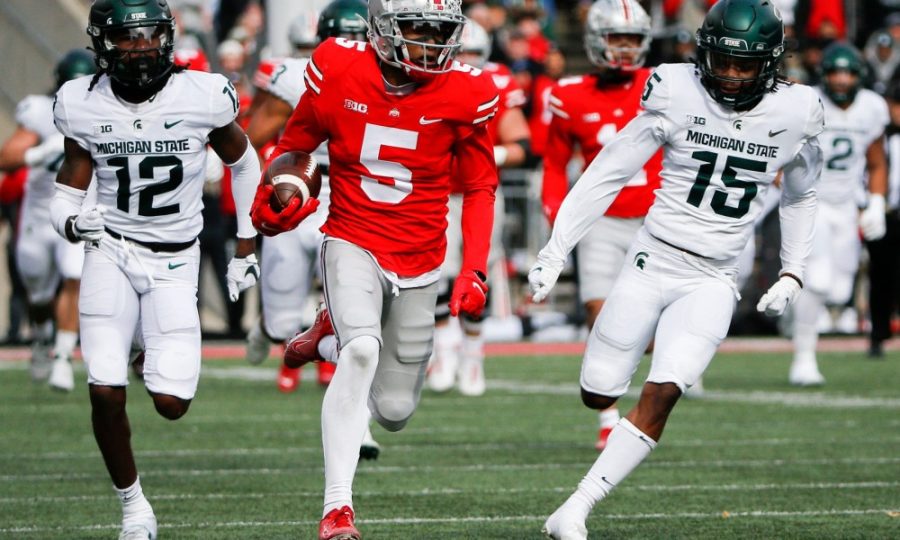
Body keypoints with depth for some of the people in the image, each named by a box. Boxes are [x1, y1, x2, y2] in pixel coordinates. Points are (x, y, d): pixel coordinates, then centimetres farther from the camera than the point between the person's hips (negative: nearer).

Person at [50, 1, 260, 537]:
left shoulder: (203, 97, -12)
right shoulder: (83, 105, -8)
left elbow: (243, 163, 7)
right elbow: (67, 194, 1)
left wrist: (247, 248, 12)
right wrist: (72, 223, -23)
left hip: (174, 261, -1)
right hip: (110, 252, 1)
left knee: (171, 403, -10)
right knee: (106, 393, -14)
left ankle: (167, 355, 29)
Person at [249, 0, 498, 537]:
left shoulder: (466, 93, -9)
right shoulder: (339, 70, -9)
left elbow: (480, 187, 2)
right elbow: (294, 145, 6)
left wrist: (474, 271, -8)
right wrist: (270, 201, -14)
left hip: (418, 261, 2)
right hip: (353, 244, -2)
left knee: (395, 411, 6)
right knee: (362, 351, -30)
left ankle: (333, 336, 39)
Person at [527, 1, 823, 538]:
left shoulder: (794, 114, -3)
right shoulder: (678, 96, -10)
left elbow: (800, 196, 17)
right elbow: (607, 175, -4)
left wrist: (793, 273, 11)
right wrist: (555, 252, -6)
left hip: (713, 282, 0)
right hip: (653, 261, 0)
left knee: (662, 395, -18)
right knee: (598, 396, 4)